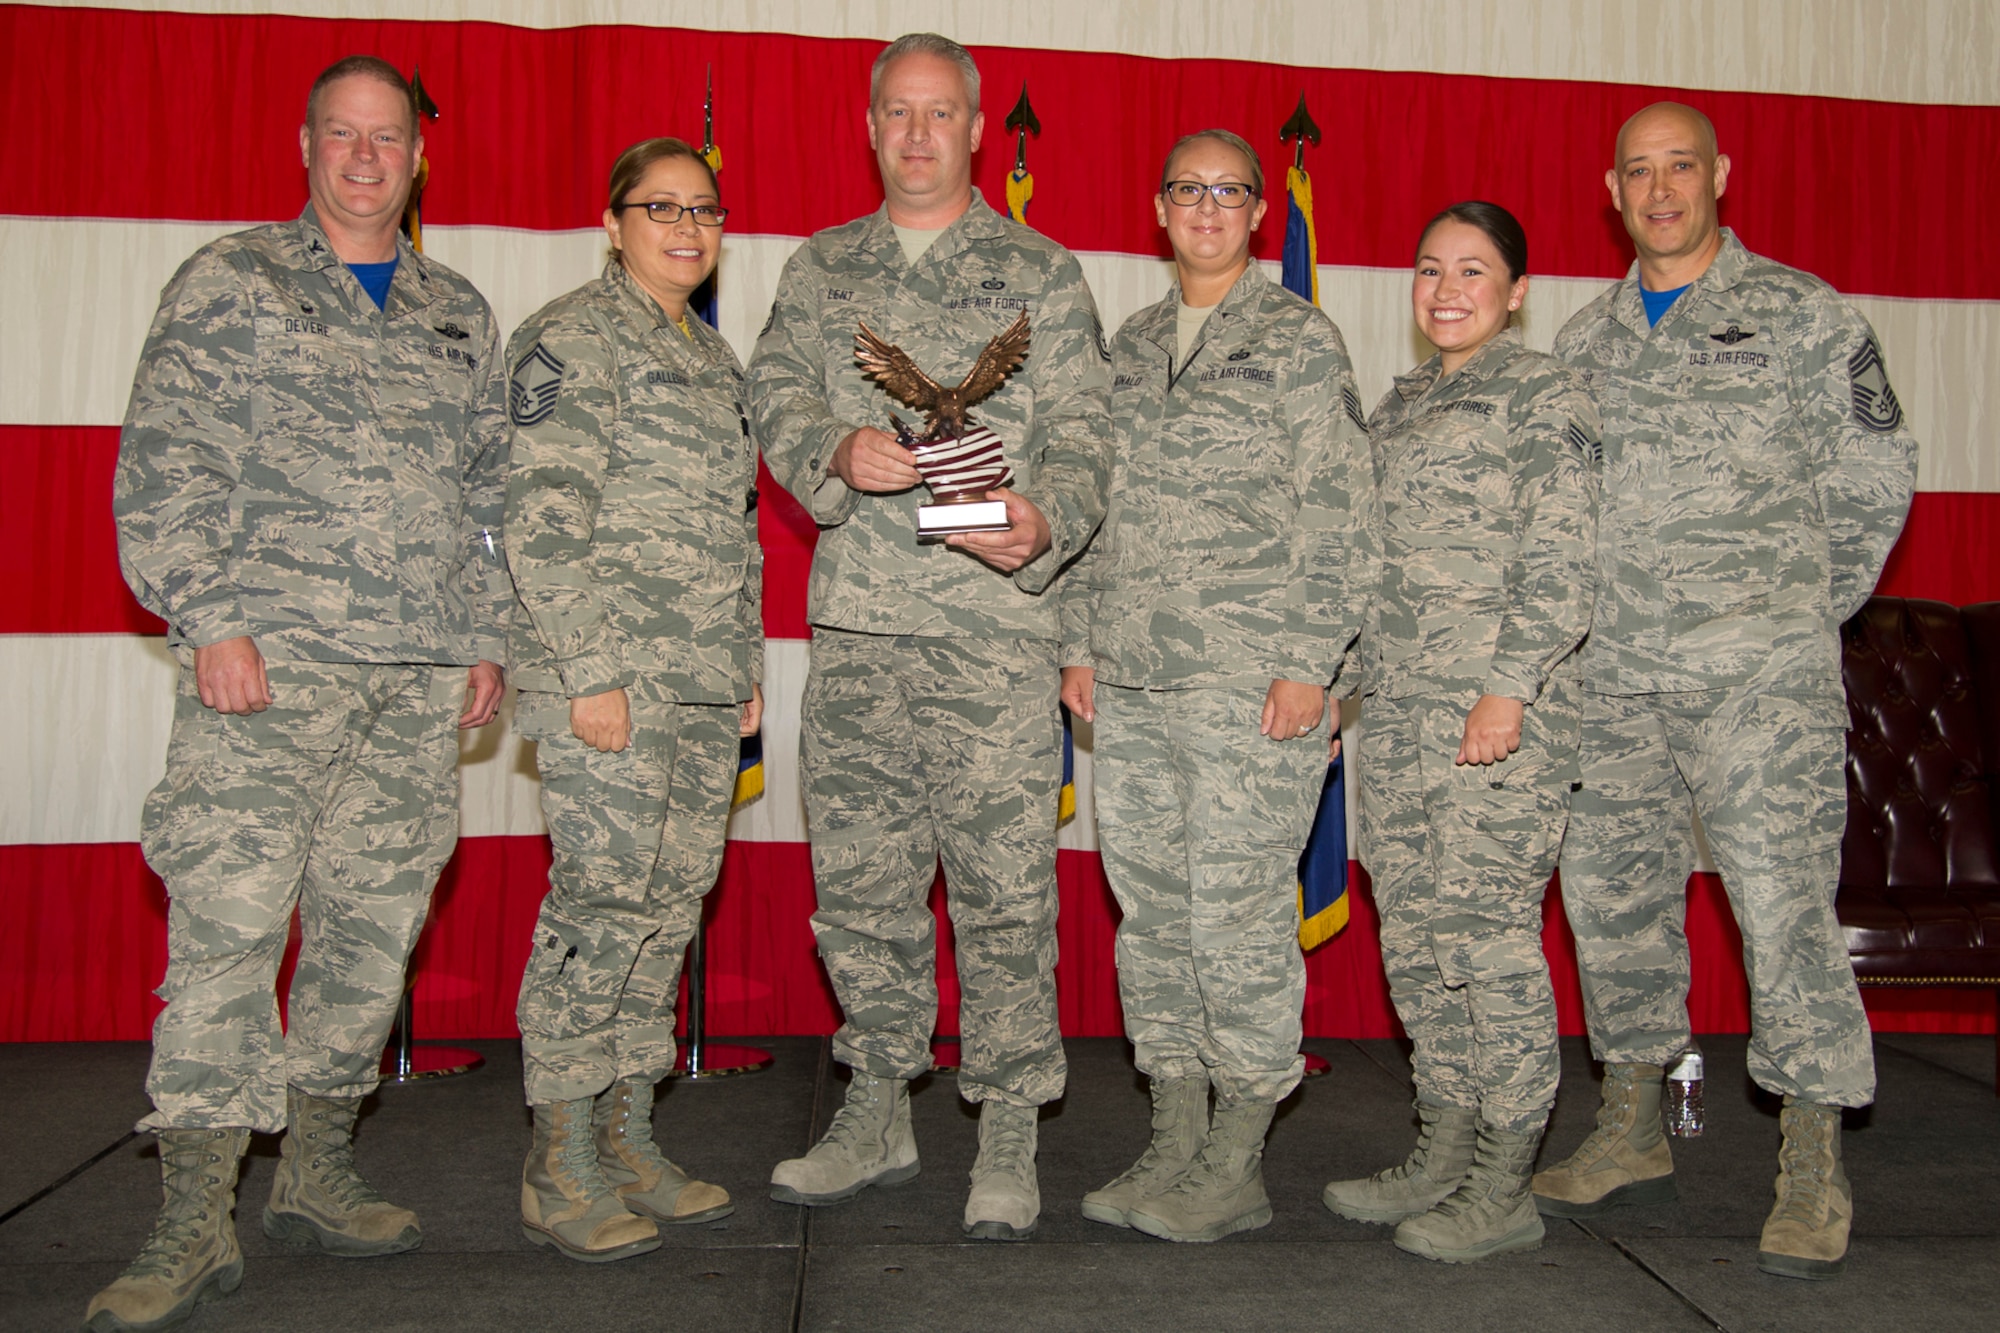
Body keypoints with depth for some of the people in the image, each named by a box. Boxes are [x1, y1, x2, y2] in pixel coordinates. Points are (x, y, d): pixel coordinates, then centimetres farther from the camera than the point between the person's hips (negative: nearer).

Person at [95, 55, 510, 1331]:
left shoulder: (459, 313, 19)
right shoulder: (228, 284, 6)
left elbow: (493, 490, 20)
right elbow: (165, 465, -1)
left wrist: (489, 634, 12)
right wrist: (211, 619, -11)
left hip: (422, 682, 5)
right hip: (271, 663, -4)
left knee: (374, 927, 8)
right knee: (226, 927, -8)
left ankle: (319, 1175, 22)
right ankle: (196, 1223, 1)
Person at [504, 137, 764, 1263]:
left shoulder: (714, 356, 21)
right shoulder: (570, 338, -3)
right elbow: (545, 518, -12)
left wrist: (749, 667, 18)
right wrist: (591, 672, -17)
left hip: (705, 690, 8)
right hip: (609, 676, -8)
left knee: (671, 908, 8)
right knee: (602, 905, -8)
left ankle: (629, 1144, 18)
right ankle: (561, 1168, 4)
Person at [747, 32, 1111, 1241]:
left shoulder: (1041, 273, 8)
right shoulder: (821, 270, 18)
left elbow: (1082, 432, 0)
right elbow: (778, 396, 9)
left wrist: (1044, 521, -20)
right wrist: (840, 450, -13)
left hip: (994, 618, -3)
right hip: (855, 613, 4)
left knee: (1003, 880, -3)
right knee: (859, 877, 9)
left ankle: (1009, 1136, 10)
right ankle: (879, 1113, 25)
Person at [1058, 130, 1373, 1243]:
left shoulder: (1301, 340, 2)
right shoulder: (1127, 348, 19)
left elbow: (1336, 515, -5)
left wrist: (1308, 662, -12)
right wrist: (1080, 643, 13)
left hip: (1249, 680, -6)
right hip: (1131, 686, 6)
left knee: (1239, 919, -5)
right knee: (1151, 916, 8)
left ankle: (1237, 1167, 8)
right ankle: (1174, 1147, 20)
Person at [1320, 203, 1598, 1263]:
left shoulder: (1542, 396, -1)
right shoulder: (1398, 405, 20)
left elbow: (1560, 563, -10)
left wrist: (1508, 689, -18)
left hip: (1500, 705, -7)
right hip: (1398, 704, 8)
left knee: (1487, 922, -7)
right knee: (1410, 923, 8)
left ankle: (1503, 1188, 3)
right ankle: (1443, 1155, 20)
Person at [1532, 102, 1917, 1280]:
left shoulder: (1803, 314, 3)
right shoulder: (1585, 338, 15)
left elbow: (1875, 479, 5)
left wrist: (1803, 615, 7)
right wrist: (1604, 621, 10)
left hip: (1760, 673, -4)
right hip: (1614, 676, 5)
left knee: (1786, 906, -7)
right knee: (1615, 899, 9)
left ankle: (1815, 1173, 4)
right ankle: (1633, 1136, 24)